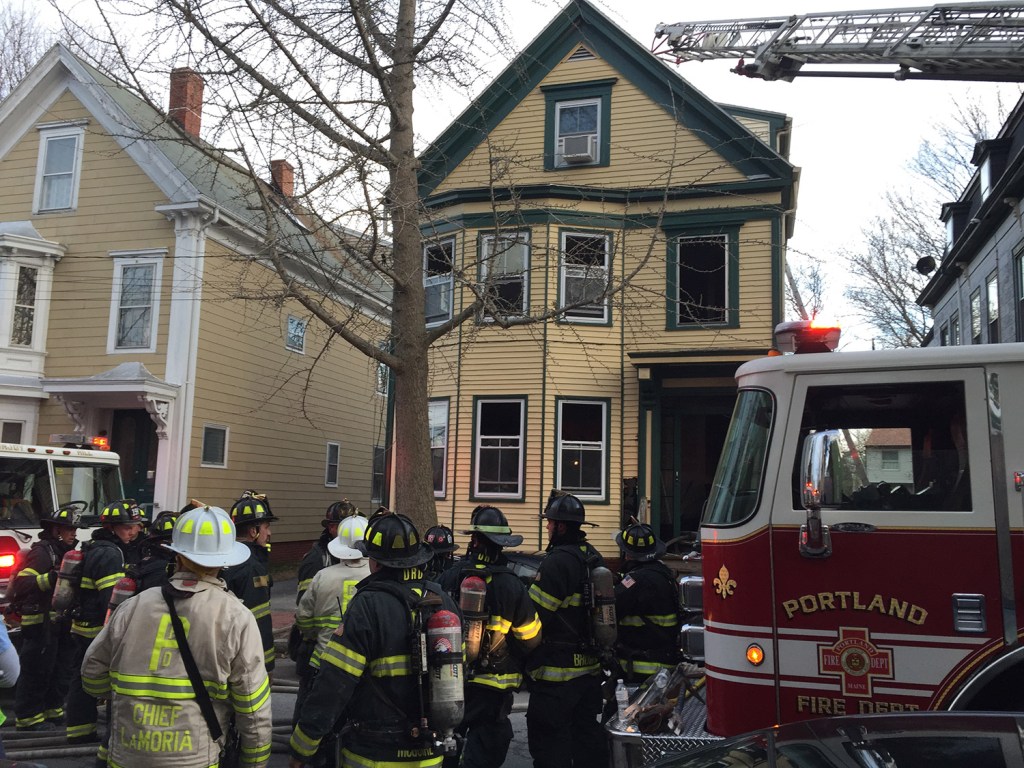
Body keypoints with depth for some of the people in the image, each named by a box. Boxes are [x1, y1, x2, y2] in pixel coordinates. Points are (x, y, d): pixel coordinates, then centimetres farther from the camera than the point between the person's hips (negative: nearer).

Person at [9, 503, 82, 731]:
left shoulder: (64, 552, 15)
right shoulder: (41, 552, -14)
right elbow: (20, 584, -27)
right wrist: (48, 579, -39)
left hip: (58, 623, 10)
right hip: (40, 623, -10)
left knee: (60, 669, 16)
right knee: (36, 671, -4)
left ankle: (53, 711, 27)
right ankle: (28, 717, 6)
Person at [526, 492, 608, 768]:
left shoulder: (557, 562, -20)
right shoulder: (593, 558, 9)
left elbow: (533, 615, -21)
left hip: (558, 671, -9)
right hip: (590, 666, 9)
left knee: (550, 739, 0)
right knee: (587, 730, 18)